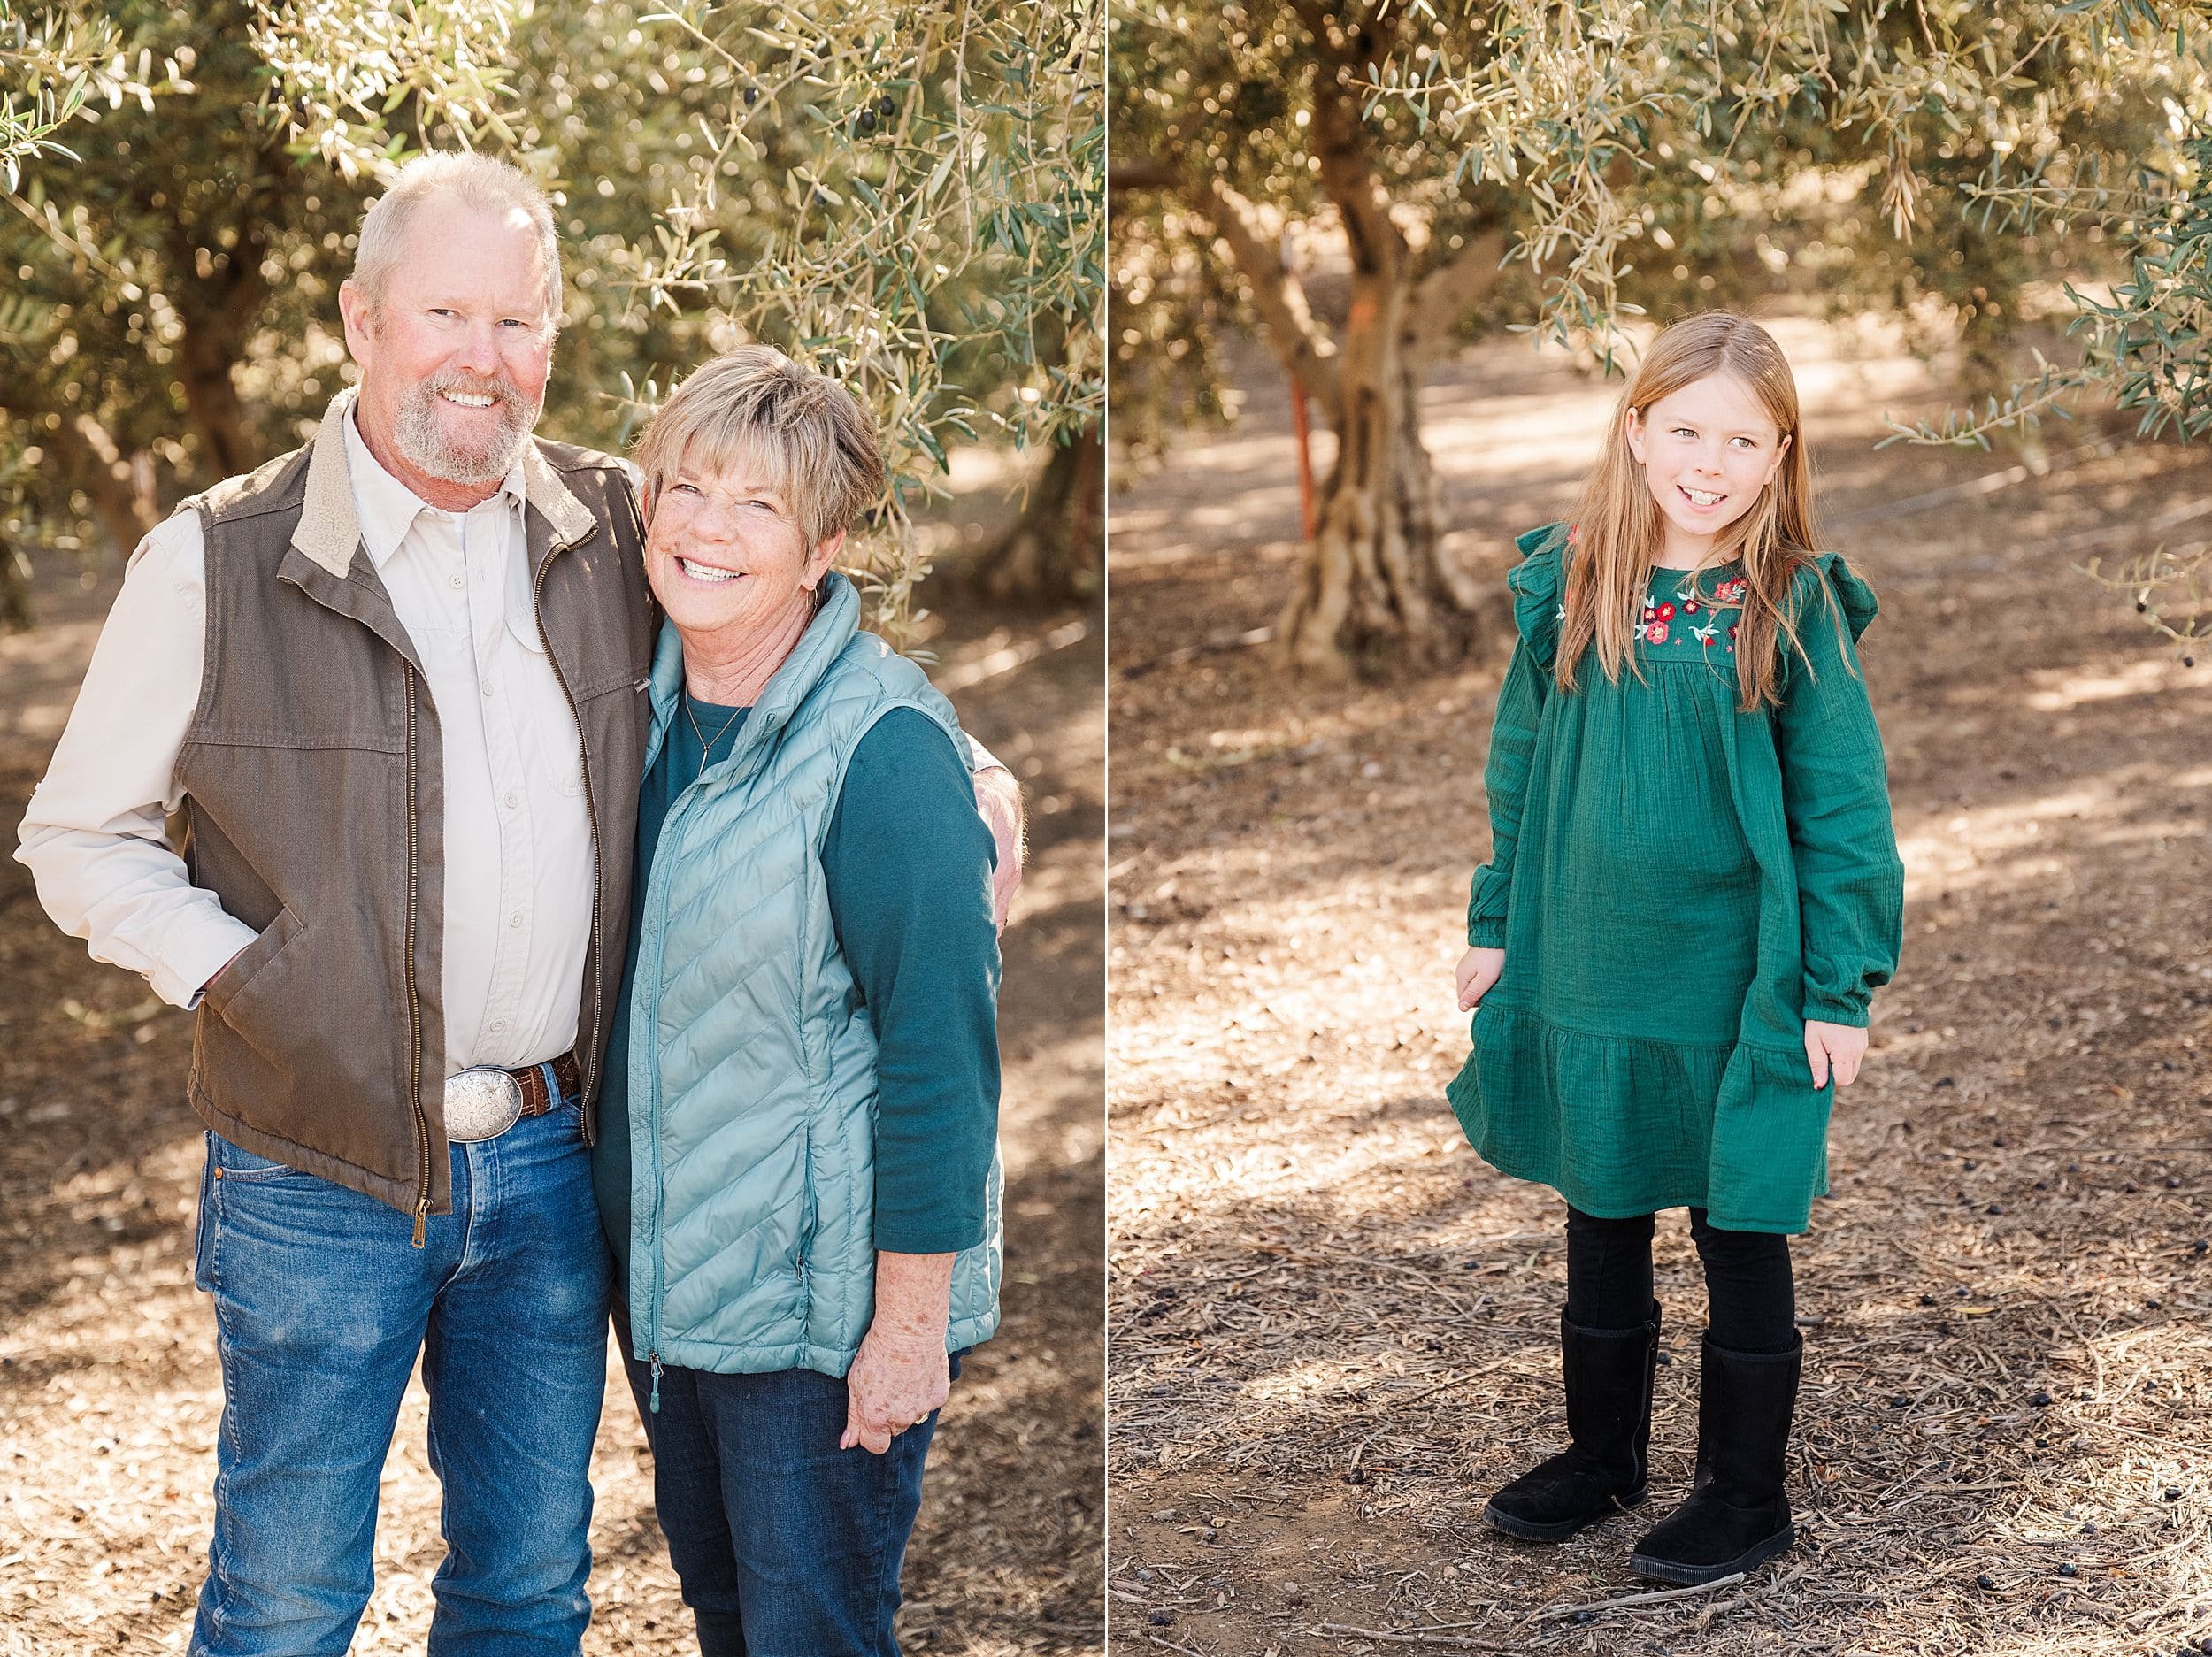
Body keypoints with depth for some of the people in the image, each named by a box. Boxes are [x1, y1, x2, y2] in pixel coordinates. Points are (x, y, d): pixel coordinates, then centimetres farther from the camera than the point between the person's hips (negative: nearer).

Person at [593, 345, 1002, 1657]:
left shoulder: (881, 748, -20)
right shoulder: (648, 711, 3)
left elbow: (939, 1052, -19)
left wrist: (911, 1325, -18)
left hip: (824, 1306, -7)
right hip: (666, 1278, 7)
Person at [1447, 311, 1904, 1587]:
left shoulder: (1796, 607, -11)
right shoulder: (1568, 585, -1)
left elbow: (1842, 806, -9)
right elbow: (1524, 764, 9)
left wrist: (1841, 989, -11)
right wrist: (1498, 925, 10)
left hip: (1741, 987, -4)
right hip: (1585, 973, 4)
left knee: (1742, 1239, 8)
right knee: (1603, 1225, 18)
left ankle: (1746, 1495, 25)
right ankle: (1604, 1456, 37)